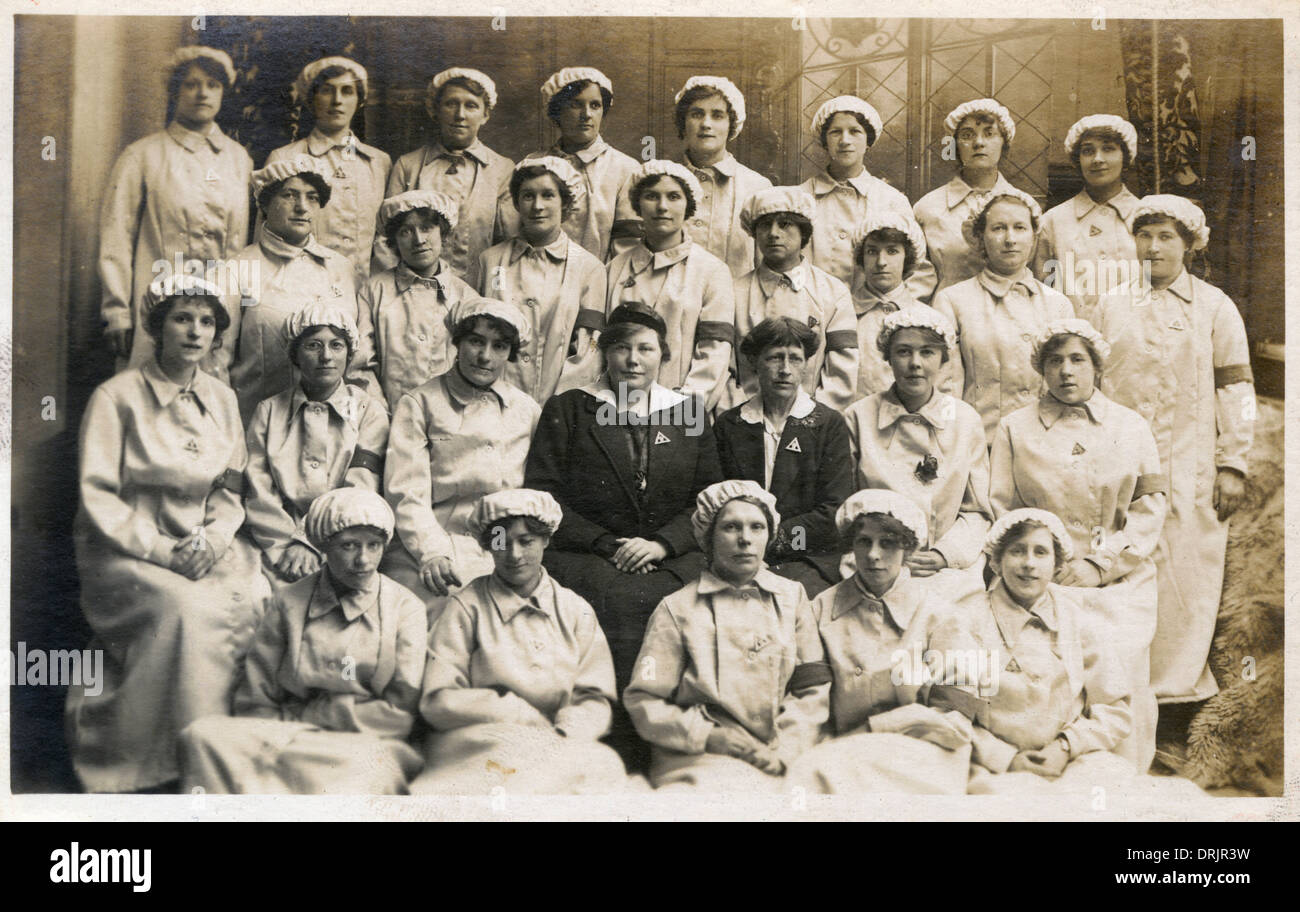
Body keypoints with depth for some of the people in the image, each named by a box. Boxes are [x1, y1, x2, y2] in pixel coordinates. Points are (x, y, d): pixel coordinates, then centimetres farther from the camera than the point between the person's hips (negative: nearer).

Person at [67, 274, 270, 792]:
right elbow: (97, 497, -9)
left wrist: (212, 539, -8)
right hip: (126, 550, -5)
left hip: (205, 544, 5)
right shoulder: (116, 397, -5)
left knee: (258, 599, -23)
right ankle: (162, 763, -20)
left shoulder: (222, 399, 11)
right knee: (184, 609, -32)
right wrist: (162, 551, -17)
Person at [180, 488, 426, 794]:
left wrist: (304, 715, -4)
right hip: (287, 735, 2)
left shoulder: (405, 608, 5)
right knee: (203, 734, -25)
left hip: (368, 744, -2)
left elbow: (399, 715, 0)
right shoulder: (290, 603, 9)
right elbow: (254, 704, 6)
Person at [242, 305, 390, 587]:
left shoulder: (369, 413, 8)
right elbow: (258, 491, 3)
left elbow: (359, 495, -3)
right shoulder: (268, 412, 13)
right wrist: (287, 544, -12)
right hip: (275, 545, 1)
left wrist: (312, 547, -14)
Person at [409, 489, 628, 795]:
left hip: (564, 747, 3)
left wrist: (564, 735, -14)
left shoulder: (576, 610, 15)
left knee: (601, 767, -32)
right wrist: (521, 712, -5)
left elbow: (595, 700, 8)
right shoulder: (466, 608, 6)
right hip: (480, 744, -3)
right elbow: (438, 702, -2)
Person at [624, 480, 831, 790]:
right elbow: (643, 701, 1)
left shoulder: (792, 597, 13)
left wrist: (782, 752, -6)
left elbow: (814, 690, 10)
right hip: (700, 759, -3)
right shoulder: (677, 609, 5)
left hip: (782, 761, 3)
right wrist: (711, 736, -12)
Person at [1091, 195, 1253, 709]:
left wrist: (1233, 464, -3)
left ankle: (1178, 681, 11)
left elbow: (1236, 389, 3)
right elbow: (1092, 383, 13)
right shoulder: (1113, 307, 10)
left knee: (1186, 571, 0)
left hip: (1190, 468, -2)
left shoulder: (1214, 307, 5)